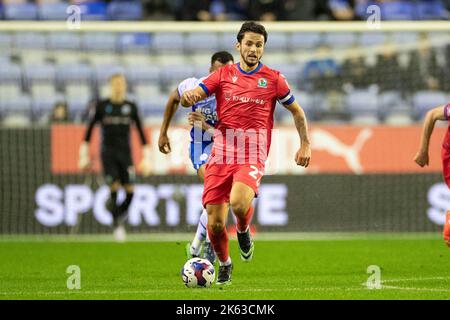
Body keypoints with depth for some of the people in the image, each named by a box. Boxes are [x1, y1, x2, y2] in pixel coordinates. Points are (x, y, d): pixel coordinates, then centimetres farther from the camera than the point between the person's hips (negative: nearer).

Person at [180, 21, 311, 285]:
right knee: (215, 223, -4)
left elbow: (297, 111, 18)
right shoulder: (223, 75, 10)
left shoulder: (273, 79, 7)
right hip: (222, 152, 2)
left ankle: (244, 231, 5)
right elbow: (195, 94, 2)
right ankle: (224, 264, 25)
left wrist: (306, 144, 11)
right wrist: (189, 96, -22)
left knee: (239, 203, -31)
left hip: (253, 156, -2)